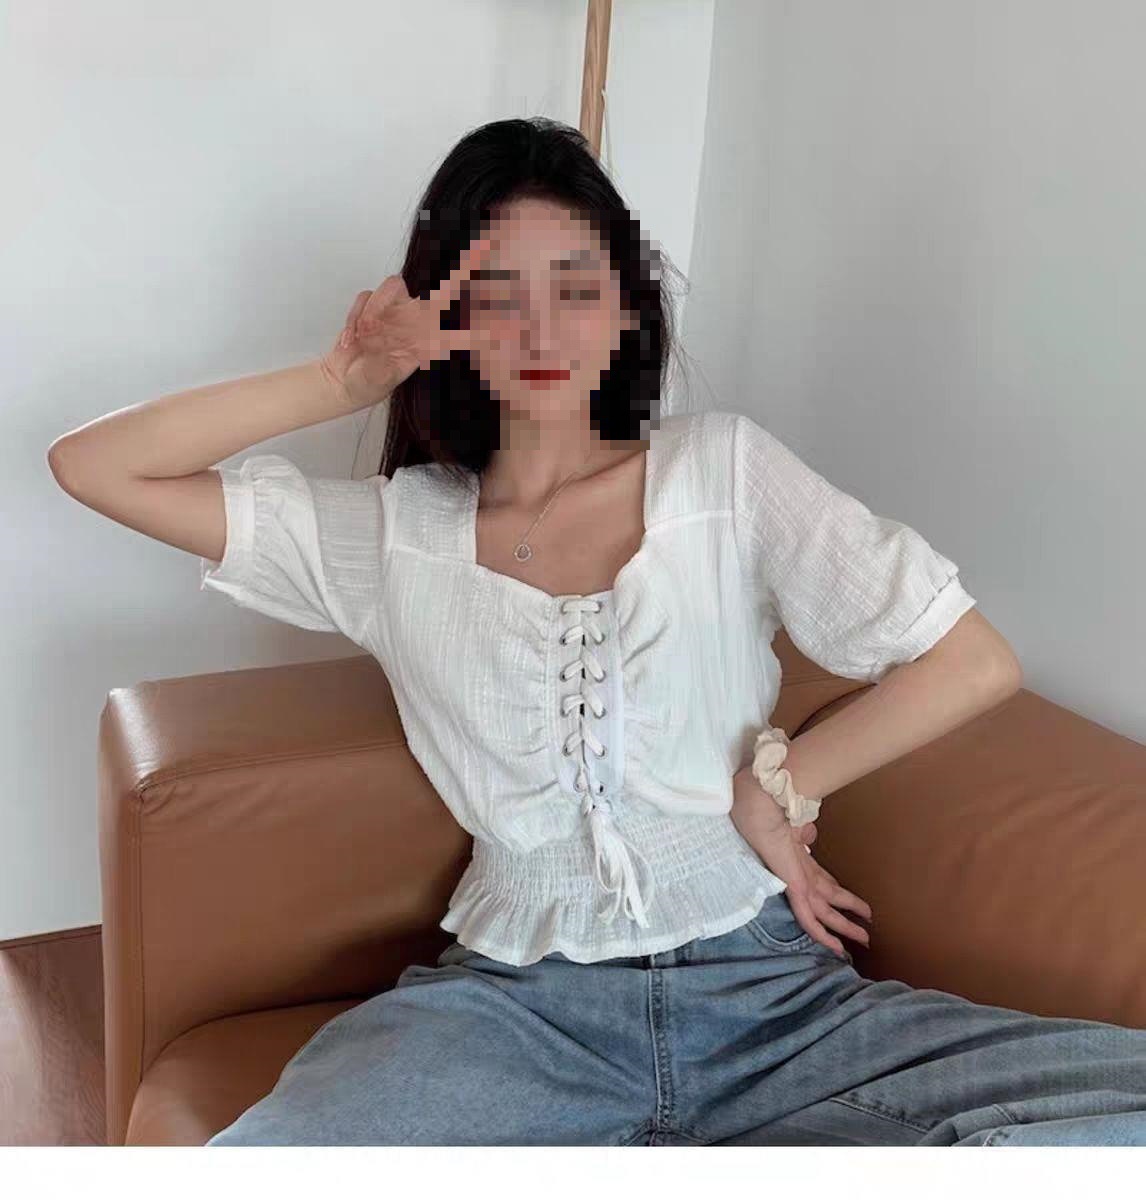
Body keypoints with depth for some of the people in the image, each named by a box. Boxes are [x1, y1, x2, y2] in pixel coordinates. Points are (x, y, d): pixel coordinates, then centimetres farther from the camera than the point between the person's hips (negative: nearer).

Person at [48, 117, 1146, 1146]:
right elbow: (91, 466, 4)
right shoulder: (392, 534, 6)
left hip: (769, 988, 1)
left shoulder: (724, 467, 4)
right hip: (518, 1007, 0)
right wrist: (343, 381, -3)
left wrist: (771, 789, 4)